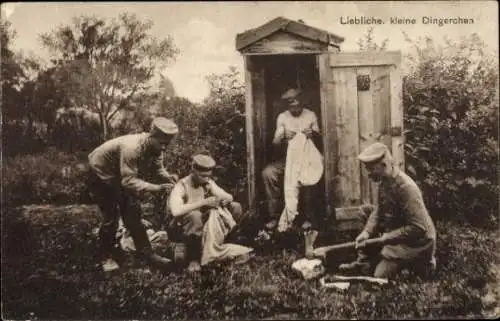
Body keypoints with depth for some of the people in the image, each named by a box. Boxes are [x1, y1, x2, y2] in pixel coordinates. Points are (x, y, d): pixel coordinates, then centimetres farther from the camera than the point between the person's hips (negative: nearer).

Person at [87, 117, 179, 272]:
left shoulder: (156, 149, -15)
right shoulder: (131, 148, -40)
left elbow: (158, 169, -10)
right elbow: (128, 180, -43)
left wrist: (169, 178, -33)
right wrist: (155, 188, -52)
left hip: (120, 178, 8)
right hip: (101, 175, -8)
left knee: (133, 215, 6)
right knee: (111, 217, -9)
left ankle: (146, 253, 12)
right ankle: (106, 258, 9)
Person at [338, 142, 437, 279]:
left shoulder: (406, 187, -28)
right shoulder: (385, 182, -1)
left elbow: (418, 228, -29)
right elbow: (379, 211, 8)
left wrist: (388, 237, -23)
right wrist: (366, 232, -8)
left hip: (416, 241, -9)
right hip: (395, 233, 9)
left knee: (381, 275, -11)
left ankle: (420, 261, 5)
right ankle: (363, 263, 16)